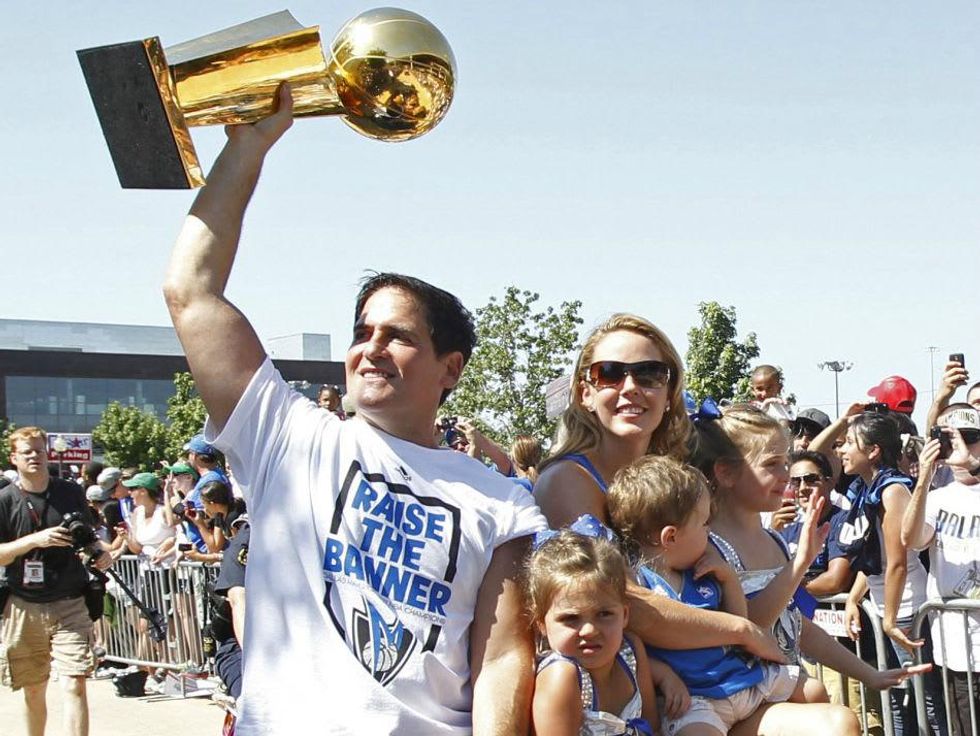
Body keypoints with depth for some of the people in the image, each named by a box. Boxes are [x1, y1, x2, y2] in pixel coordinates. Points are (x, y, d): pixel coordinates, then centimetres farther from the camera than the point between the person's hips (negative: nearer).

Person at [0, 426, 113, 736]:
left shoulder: (72, 493, 6)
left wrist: (101, 554, -3)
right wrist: (35, 540, -19)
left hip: (70, 606, 0)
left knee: (75, 685, -12)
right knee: (34, 690, 12)